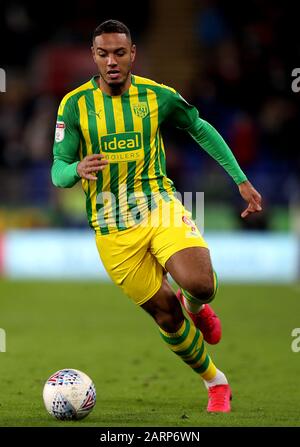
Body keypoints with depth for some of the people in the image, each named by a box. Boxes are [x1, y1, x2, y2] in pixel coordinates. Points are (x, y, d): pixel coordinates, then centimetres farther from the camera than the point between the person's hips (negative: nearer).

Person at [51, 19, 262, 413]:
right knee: (165, 314, 1)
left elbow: (200, 129, 14)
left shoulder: (158, 96, -2)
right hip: (113, 228, 0)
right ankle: (215, 382, 24)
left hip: (160, 207, 0)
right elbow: (58, 170, -6)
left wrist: (242, 181, 12)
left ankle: (195, 306, 12)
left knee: (200, 285, -26)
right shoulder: (75, 104, -6)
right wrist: (77, 170, -31)